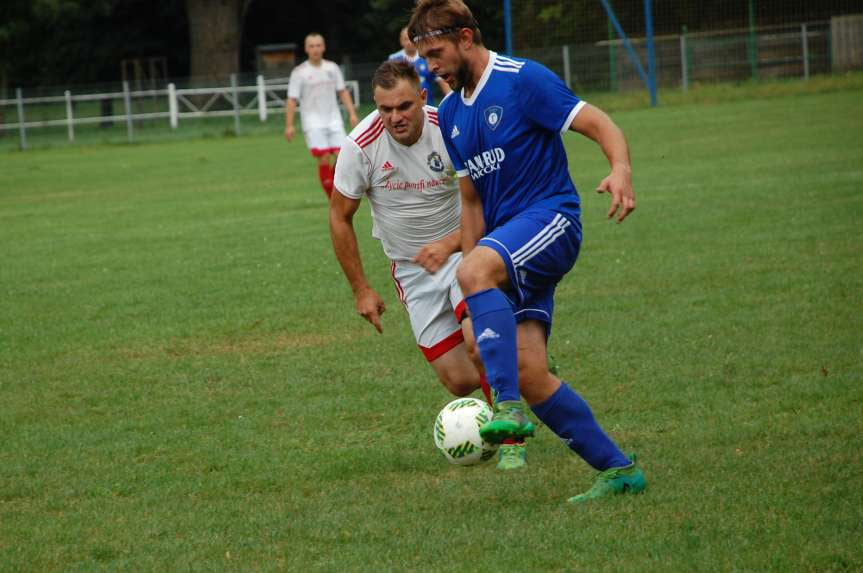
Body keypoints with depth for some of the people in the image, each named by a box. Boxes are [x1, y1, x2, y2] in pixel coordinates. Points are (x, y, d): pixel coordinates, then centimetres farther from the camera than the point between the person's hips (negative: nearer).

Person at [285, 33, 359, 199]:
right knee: (324, 159, -13)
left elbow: (343, 92, 14)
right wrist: (289, 125, -10)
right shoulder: (299, 72, -2)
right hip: (314, 124, -3)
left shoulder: (332, 68, 9)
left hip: (334, 121, 4)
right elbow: (292, 100, -3)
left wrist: (352, 114, 4)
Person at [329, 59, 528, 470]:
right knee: (460, 381, -6)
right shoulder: (362, 145, -15)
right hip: (411, 268, 1)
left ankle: (511, 439, -7)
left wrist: (449, 244, -26)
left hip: (461, 250, -1)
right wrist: (361, 290, 0)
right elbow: (339, 217, -2)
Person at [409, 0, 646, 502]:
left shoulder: (524, 80, -7)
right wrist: (477, 293, 16)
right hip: (509, 251, 8)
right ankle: (618, 469, 4)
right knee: (529, 374, -5)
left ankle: (509, 406, -40)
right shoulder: (450, 113, 16)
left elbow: (601, 126, -11)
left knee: (475, 268, -36)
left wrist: (622, 170, -33)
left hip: (552, 218, -8)